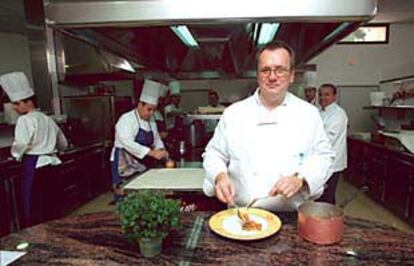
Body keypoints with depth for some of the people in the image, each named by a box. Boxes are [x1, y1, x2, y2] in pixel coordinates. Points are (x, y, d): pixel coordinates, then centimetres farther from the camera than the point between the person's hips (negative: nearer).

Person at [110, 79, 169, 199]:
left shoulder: (151, 120, 9)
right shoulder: (126, 119, -14)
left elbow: (156, 139, 17)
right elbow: (128, 143, -27)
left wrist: (160, 150, -5)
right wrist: (152, 153, -32)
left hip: (143, 165, 7)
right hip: (125, 164, -6)